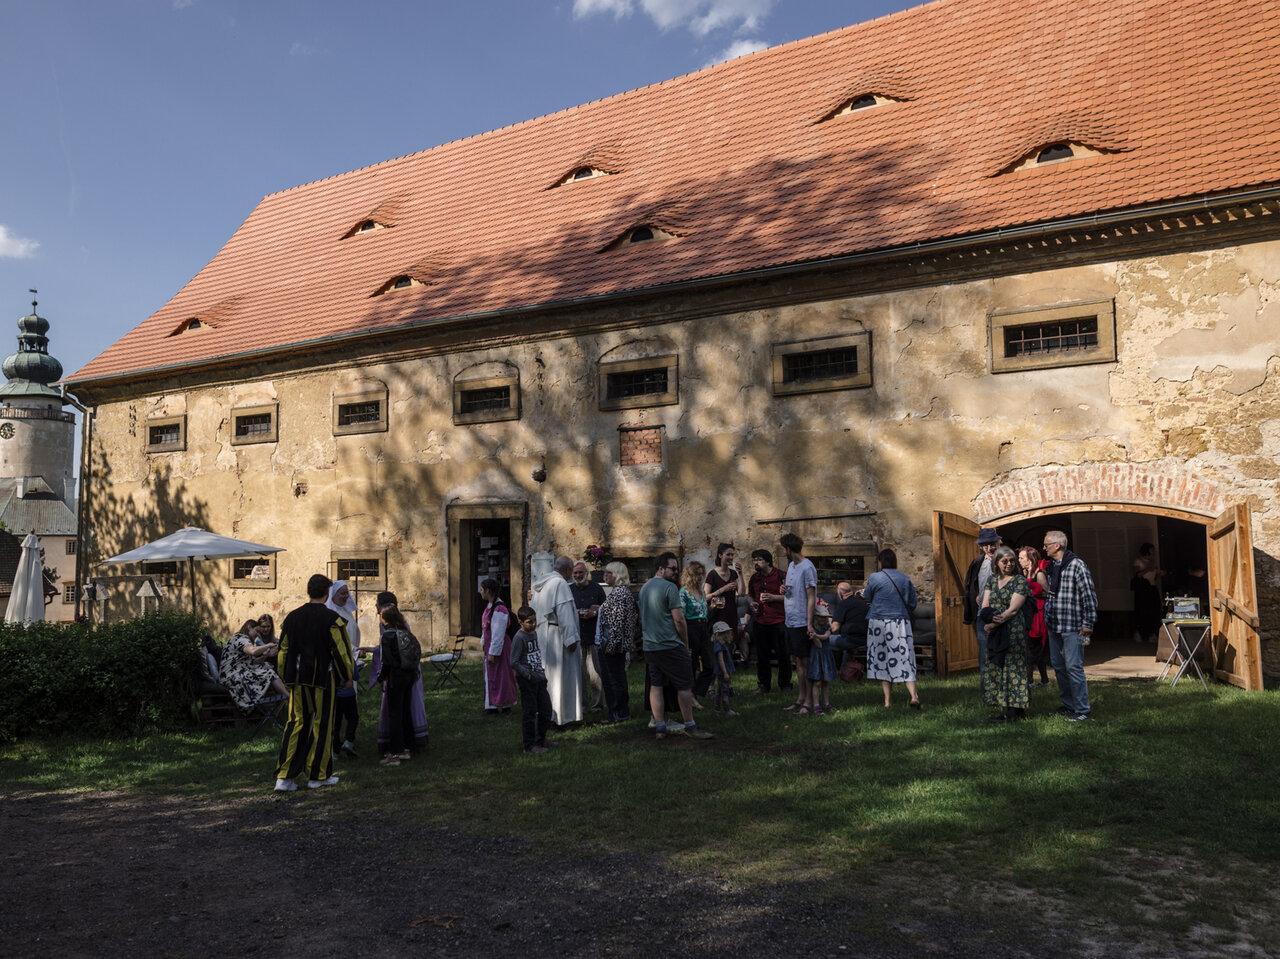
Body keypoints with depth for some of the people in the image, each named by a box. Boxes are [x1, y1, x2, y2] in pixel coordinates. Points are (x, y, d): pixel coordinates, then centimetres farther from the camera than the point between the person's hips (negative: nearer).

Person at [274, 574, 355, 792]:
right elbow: (341, 650, -9)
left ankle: (284, 776, 3)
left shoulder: (292, 617, 5)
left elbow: (284, 650, 12)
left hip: (298, 678, 4)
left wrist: (287, 678, 22)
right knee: (322, 725, 6)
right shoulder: (331, 619, -10)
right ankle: (318, 775, 14)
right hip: (323, 678, -4)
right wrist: (348, 676, 4)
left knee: (296, 723, 9)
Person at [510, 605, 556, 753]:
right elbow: (514, 662, -19)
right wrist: (528, 675, -19)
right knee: (529, 712, 0)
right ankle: (529, 745, 9)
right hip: (527, 681, -8)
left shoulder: (534, 633, 10)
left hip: (539, 678, 8)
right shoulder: (519, 638, -16)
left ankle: (541, 739, 29)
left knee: (546, 709, 14)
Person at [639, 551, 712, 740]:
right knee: (684, 685, 0)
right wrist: (686, 643, -4)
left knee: (655, 686, 8)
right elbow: (679, 620, -14)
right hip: (671, 646, -8)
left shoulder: (644, 588, 14)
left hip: (649, 646, 8)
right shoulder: (670, 587, -11)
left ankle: (660, 727, 9)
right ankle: (690, 727, 4)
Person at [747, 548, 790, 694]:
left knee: (783, 655, 1)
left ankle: (785, 684, 13)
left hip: (778, 621, -5)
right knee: (762, 655, 10)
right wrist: (751, 603, 5)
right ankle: (763, 684, 21)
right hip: (759, 621, 5)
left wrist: (773, 597, -16)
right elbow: (751, 595, 27)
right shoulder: (754, 578, 12)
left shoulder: (781, 575, -5)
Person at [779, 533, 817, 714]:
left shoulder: (807, 568, -14)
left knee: (804, 661, -3)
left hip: (801, 622, -9)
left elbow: (811, 597, -16)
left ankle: (808, 700, 3)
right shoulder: (791, 565, 13)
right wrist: (784, 591, 1)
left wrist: (809, 623, -20)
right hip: (790, 621, 9)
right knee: (796, 660, 12)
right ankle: (801, 697, 19)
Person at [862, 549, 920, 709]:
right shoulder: (905, 578, 5)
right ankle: (914, 695, -15)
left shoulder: (874, 577, -6)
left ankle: (888, 700, 8)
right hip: (901, 623, 2)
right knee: (904, 658, 1)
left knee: (882, 660, 7)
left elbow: (867, 597, 10)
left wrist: (864, 590, 32)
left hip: (879, 622, -2)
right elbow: (912, 603, 9)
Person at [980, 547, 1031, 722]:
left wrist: (993, 623, -13)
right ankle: (1004, 707, 14)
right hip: (995, 634, 6)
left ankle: (1014, 710, 0)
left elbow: (1013, 609, -12)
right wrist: (989, 619, -14)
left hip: (1013, 630, -6)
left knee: (1013, 668, -4)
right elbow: (985, 605, 6)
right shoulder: (992, 581, 13)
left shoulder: (1020, 581, -5)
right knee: (998, 668, 7)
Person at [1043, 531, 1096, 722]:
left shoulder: (1077, 565, -12)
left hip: (1072, 627, -9)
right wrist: (1047, 617, 20)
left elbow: (1089, 595, -13)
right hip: (1054, 627, 9)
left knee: (1073, 667, -7)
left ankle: (1082, 710, 1)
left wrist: (1088, 624, -14)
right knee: (1059, 667, 13)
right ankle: (1068, 705, 24)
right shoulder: (1052, 567, 13)